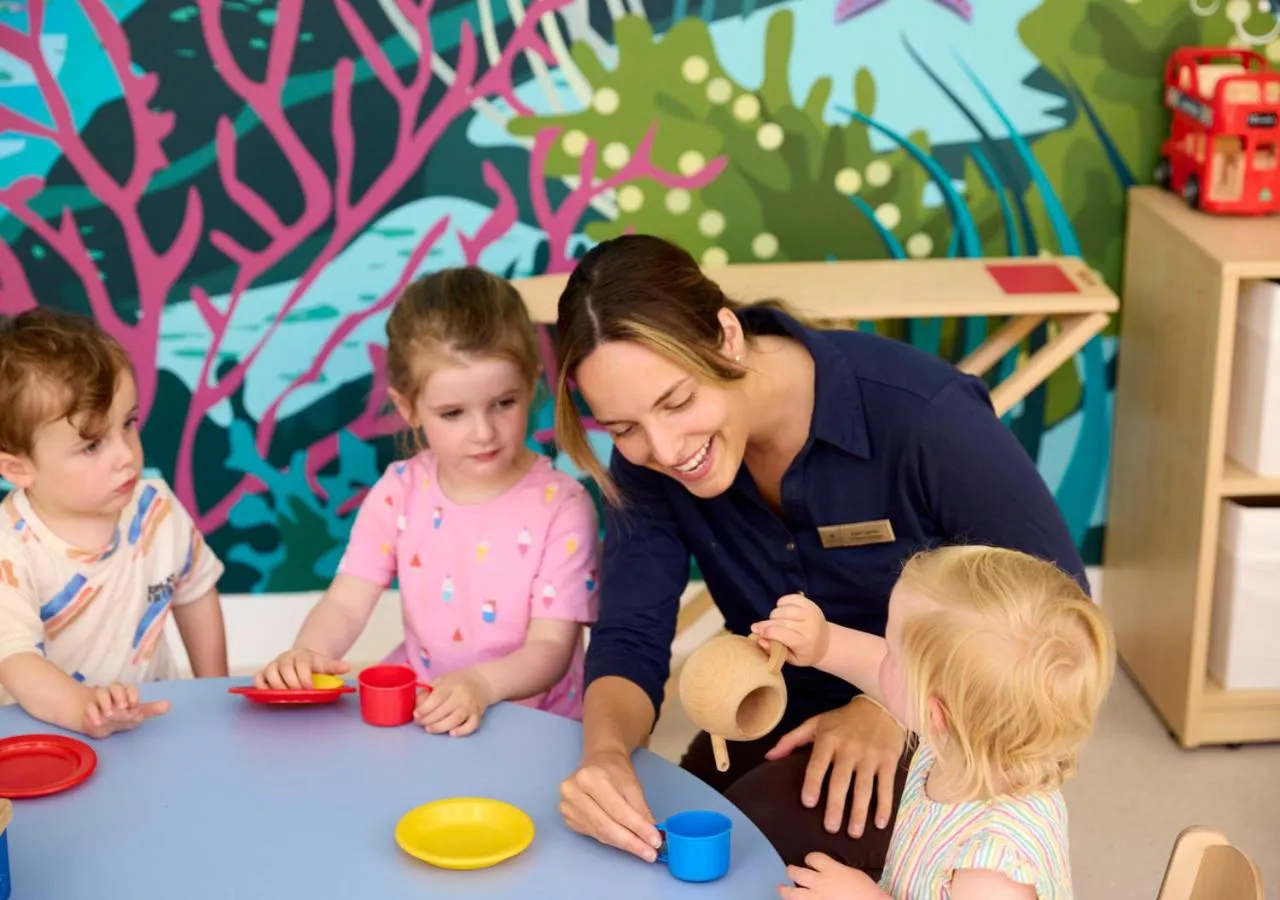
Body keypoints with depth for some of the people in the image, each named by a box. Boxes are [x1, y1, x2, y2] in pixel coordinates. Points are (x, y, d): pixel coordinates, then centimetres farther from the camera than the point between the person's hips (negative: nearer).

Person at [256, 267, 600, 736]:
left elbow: (551, 647, -13)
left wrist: (483, 684, -34)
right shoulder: (400, 491, 1)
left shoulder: (560, 506, -10)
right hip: (416, 712, 2)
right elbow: (345, 604, -3)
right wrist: (307, 653, -26)